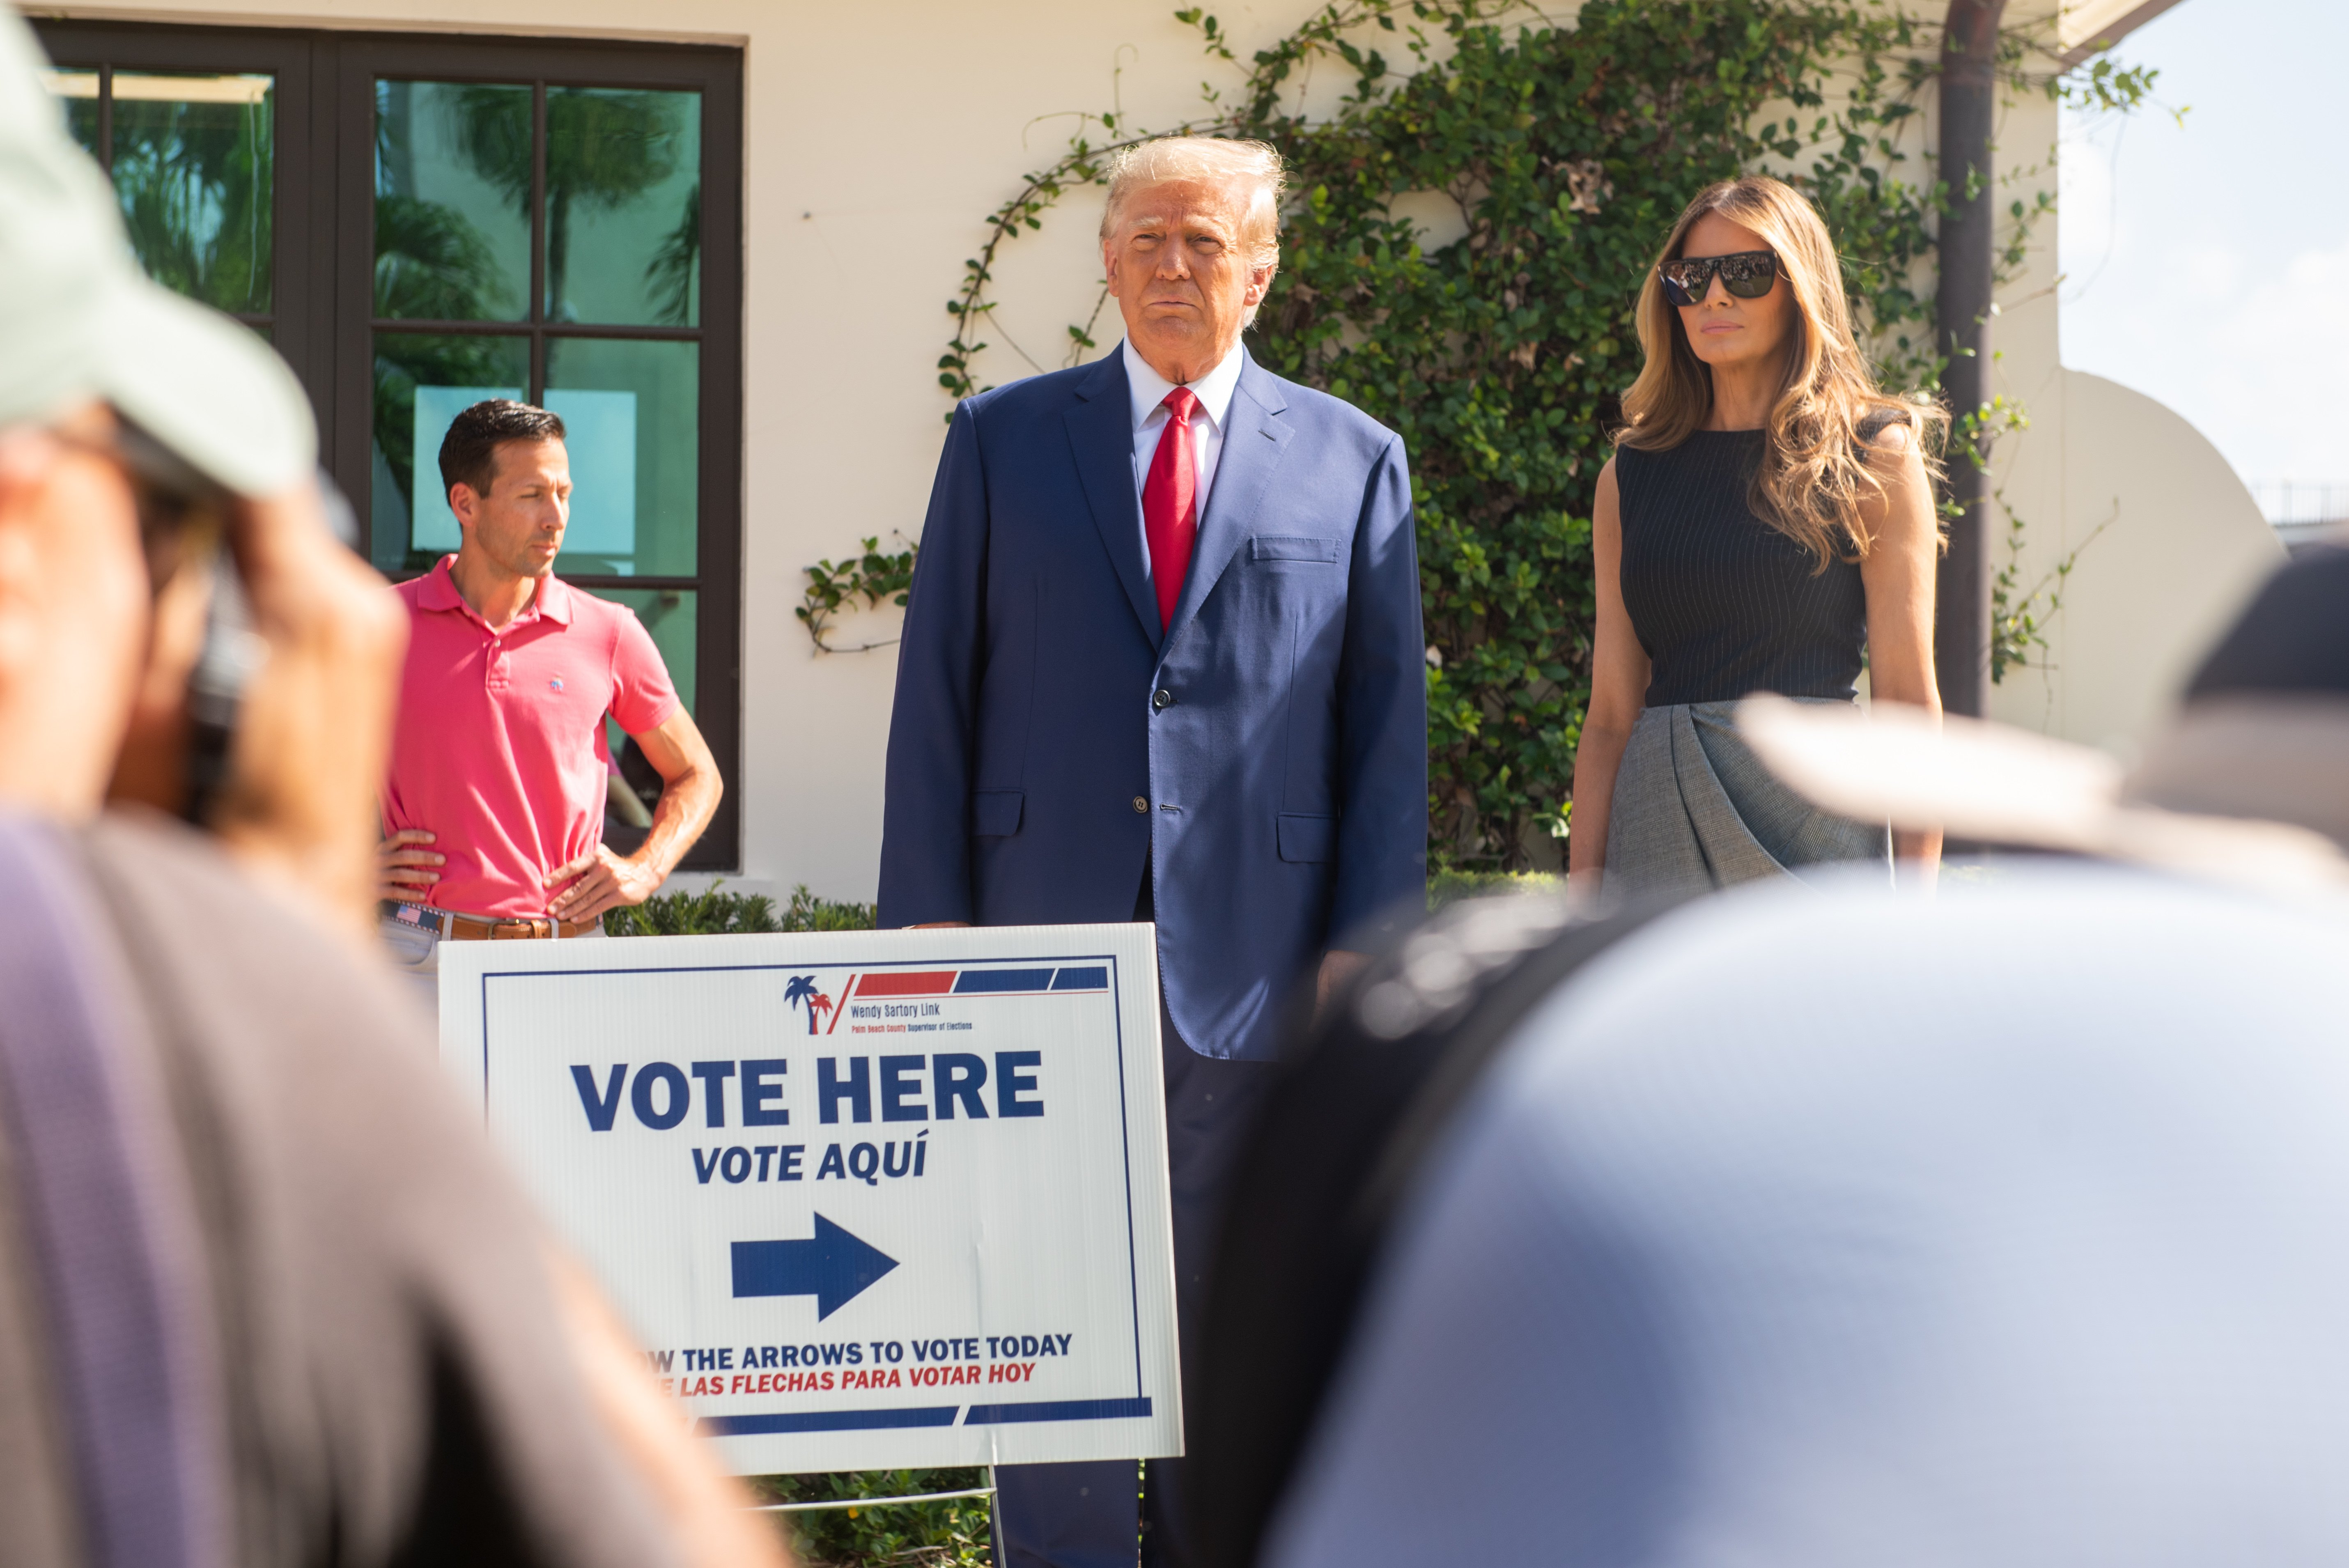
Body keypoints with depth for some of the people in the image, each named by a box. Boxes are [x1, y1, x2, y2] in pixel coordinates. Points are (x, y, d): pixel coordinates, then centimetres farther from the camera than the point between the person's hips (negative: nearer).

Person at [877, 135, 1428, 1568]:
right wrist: (928, 914, 0)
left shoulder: (1354, 460, 8)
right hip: (1046, 939, 0)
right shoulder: (1002, 439, 9)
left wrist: (1366, 942, -2)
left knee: (1230, 1315, 8)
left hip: (1255, 956, 0)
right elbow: (937, 690, 7)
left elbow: (1389, 722, 6)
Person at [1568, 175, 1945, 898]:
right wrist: (1583, 884, 2)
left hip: (1814, 815, -2)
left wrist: (1917, 894, -9)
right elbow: (1611, 709, 9)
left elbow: (1907, 694, -2)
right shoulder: (1631, 476, 11)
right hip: (1659, 827, 3)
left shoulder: (1875, 457, 3)